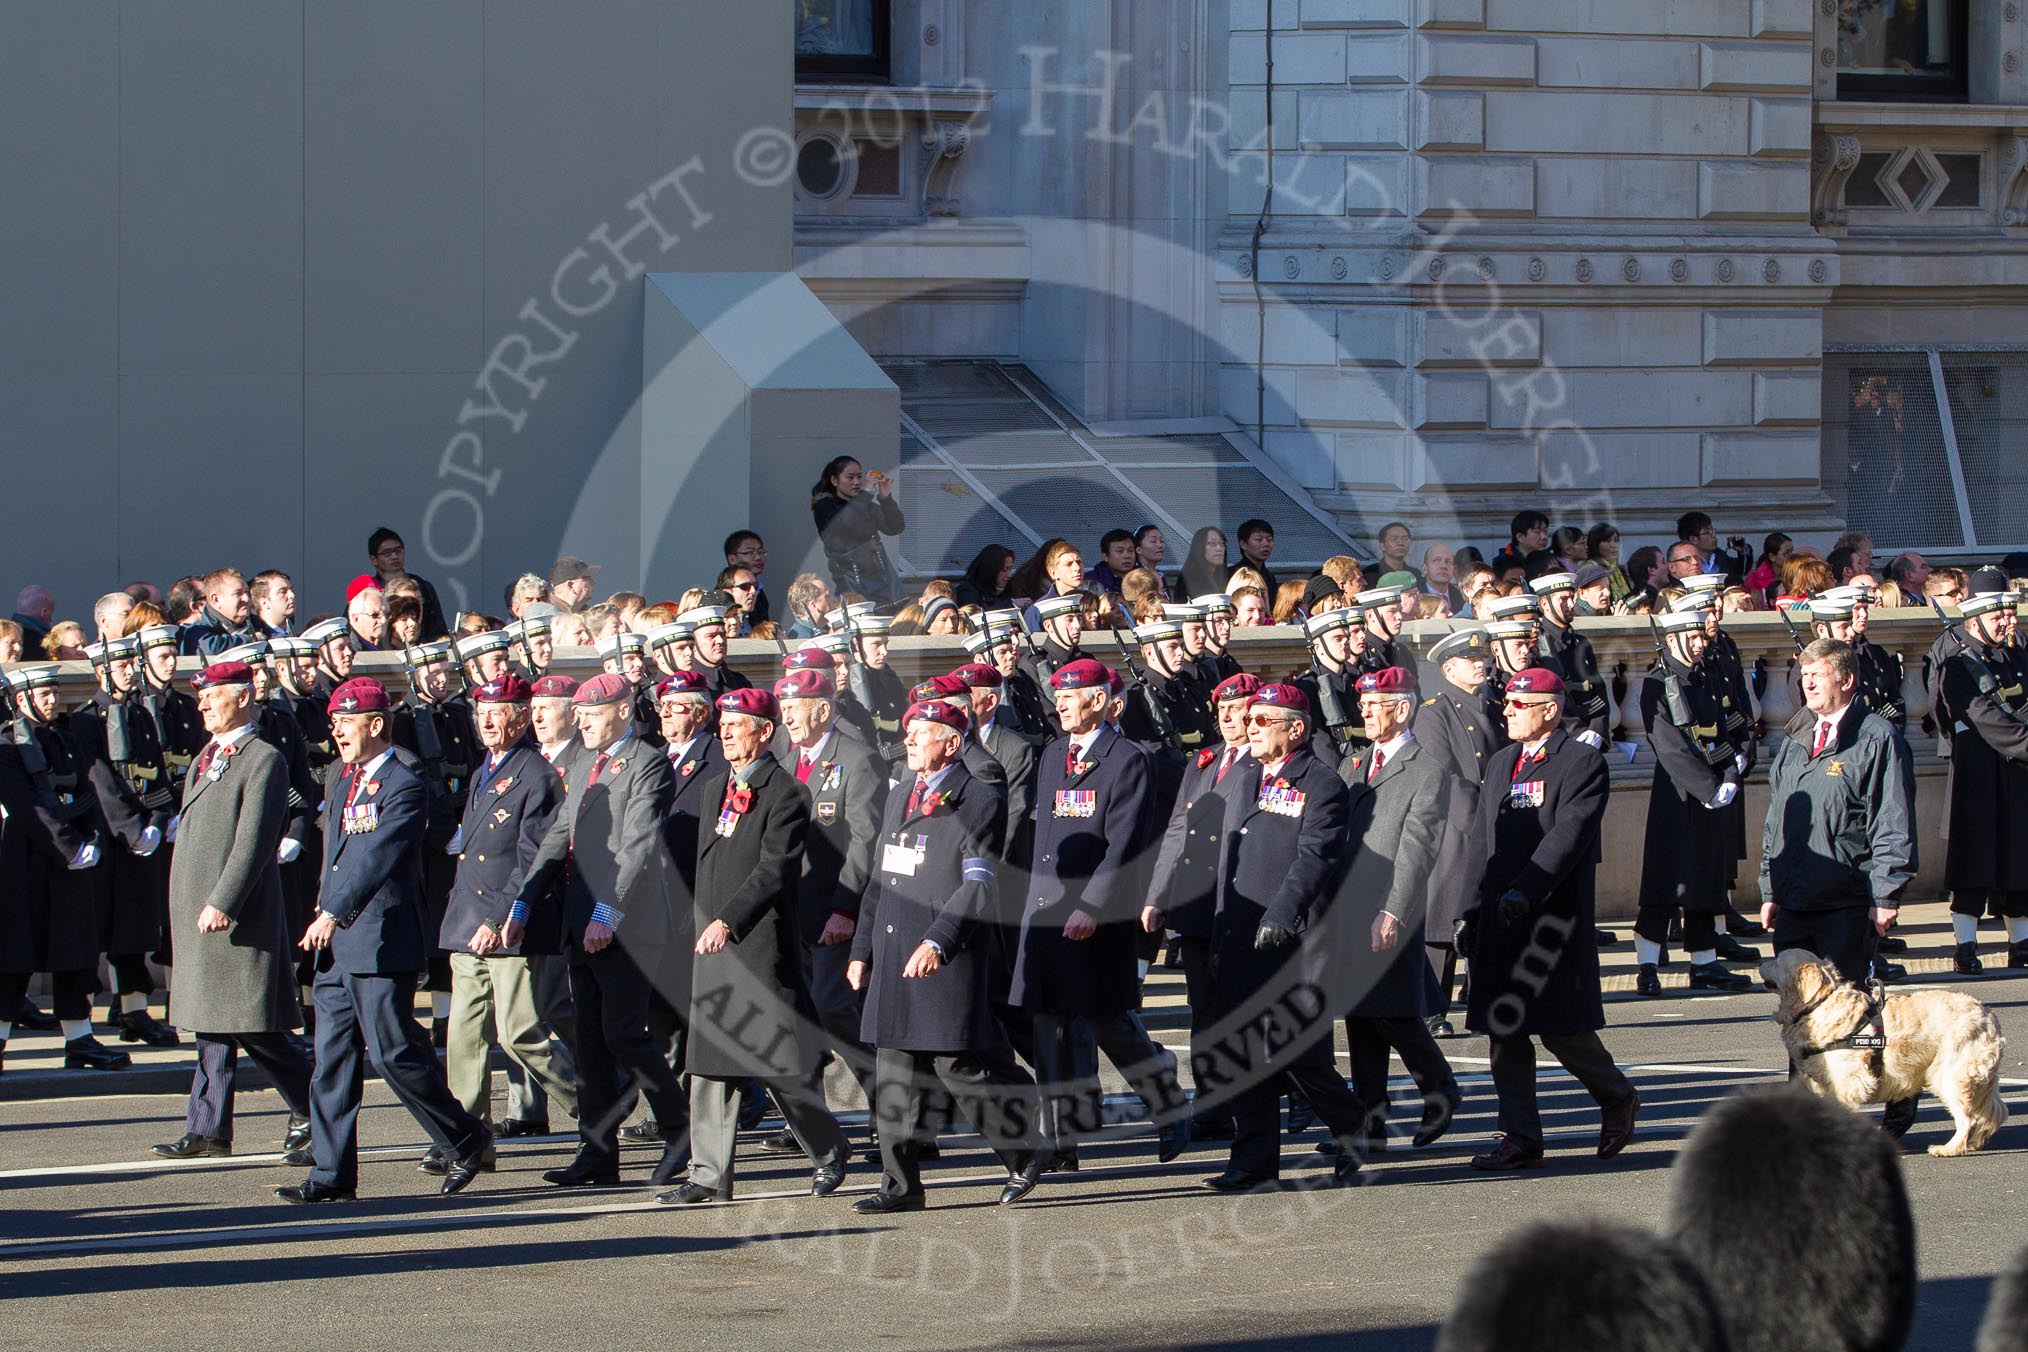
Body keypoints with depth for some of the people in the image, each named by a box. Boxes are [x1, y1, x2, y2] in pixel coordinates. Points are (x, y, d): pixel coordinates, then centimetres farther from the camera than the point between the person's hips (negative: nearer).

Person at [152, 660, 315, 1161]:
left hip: (237, 914, -9)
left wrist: (222, 903, -23)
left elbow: (254, 842, -18)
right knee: (212, 1026, 10)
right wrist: (195, 907, 17)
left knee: (253, 1025, -7)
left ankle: (311, 1111, 3)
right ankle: (208, 1130, 11)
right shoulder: (208, 757, 17)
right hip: (196, 911, 9)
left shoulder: (264, 761, -11)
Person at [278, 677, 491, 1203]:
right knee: (332, 1059, 5)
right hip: (337, 943, 8)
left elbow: (377, 858, -21)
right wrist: (325, 914, 16)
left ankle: (465, 1140, 10)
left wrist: (333, 913, -26)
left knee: (392, 1052, -7)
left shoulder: (403, 788, -11)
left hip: (384, 942, -8)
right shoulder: (339, 784, 16)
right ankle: (332, 1174, 7)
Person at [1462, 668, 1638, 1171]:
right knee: (1505, 1030, 4)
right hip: (1500, 918, 7)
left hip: (1553, 918, -7)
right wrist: (1474, 913, 13)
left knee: (1561, 1028, -4)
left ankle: (1618, 1100, 21)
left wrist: (1525, 890, -26)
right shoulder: (1501, 763, 17)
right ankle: (1521, 1140, 8)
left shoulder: (1582, 762, -7)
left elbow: (1569, 836, -17)